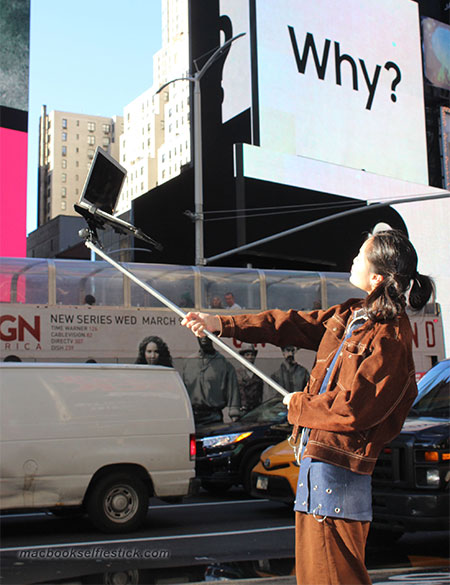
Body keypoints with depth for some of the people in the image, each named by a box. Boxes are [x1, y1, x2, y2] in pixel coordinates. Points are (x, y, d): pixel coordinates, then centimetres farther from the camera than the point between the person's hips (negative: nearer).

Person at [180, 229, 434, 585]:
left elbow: (352, 407, -21)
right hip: (316, 446, 9)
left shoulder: (389, 340, -18)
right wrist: (221, 323, 10)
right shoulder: (352, 315, 10)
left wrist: (299, 405, -5)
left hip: (340, 459, -9)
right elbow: (293, 325, 13)